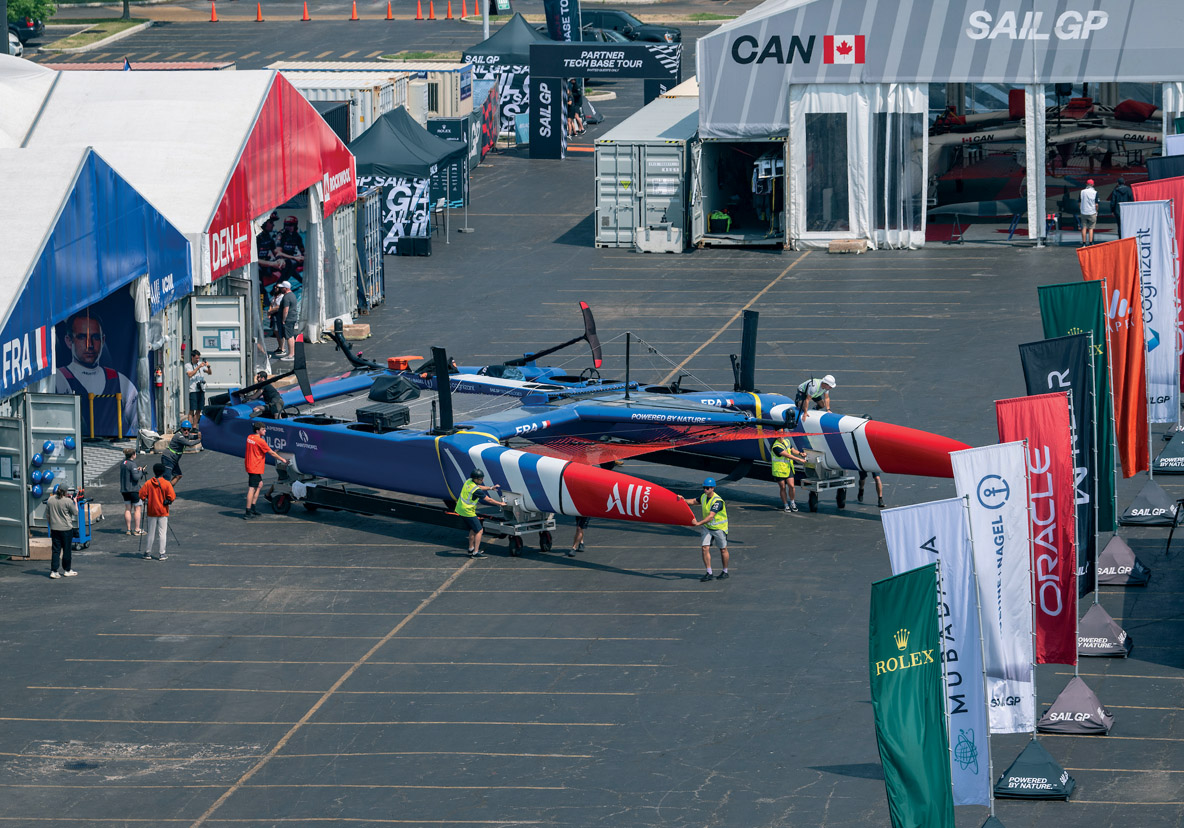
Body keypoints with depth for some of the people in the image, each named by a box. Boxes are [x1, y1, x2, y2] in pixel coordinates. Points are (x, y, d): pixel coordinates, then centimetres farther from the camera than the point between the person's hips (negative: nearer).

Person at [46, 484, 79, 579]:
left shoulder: (50, 500, 1)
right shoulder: (68, 501, -13)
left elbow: (47, 515, 8)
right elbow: (75, 513, -3)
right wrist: (75, 503, 11)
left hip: (54, 529, 4)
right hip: (66, 529, -4)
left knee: (56, 550, 6)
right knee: (67, 550, 9)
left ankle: (54, 571, 0)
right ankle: (67, 570, 18)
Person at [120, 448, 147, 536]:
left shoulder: (122, 464, 9)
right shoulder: (132, 464, -16)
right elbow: (136, 477, -20)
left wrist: (137, 470, 11)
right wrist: (140, 471, -3)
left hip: (124, 489, 8)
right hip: (133, 489, -8)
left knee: (127, 509, 10)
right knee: (137, 509, 0)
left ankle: (129, 529, 11)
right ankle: (137, 529, -2)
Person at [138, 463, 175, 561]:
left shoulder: (148, 483, -2)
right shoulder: (166, 484, -9)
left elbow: (141, 495, -5)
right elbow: (171, 497, -15)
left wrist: (146, 501, 11)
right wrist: (167, 502, 4)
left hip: (151, 512, 2)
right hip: (163, 512, -2)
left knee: (151, 533, 12)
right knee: (162, 533, 2)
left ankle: (148, 553, 17)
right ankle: (162, 554, 1)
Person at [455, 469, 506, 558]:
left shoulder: (468, 481, 3)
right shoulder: (476, 490, -23)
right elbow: (488, 500, -14)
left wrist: (491, 487, 26)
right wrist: (500, 503, -1)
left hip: (460, 509, 9)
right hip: (468, 512, -9)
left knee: (473, 529, 23)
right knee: (479, 530, -2)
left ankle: (471, 549, 31)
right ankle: (476, 552, -4)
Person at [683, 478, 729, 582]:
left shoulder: (718, 501, -26)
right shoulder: (704, 497, -2)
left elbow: (711, 516, -34)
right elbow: (694, 501, 18)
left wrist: (699, 523, -44)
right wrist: (684, 500, -1)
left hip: (719, 528, -6)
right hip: (707, 527, 6)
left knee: (723, 550, 9)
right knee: (705, 548, -5)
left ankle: (725, 572, 24)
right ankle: (709, 573, 0)